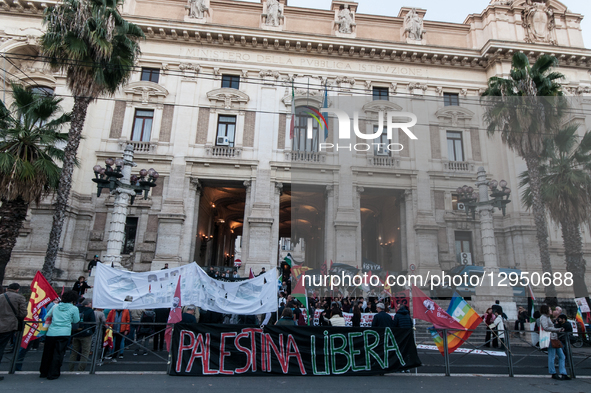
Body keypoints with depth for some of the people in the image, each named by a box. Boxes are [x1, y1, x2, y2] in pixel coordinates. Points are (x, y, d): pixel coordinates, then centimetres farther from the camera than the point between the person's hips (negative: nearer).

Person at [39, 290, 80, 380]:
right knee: (58, 354, 4)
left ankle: (43, 372, 28)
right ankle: (53, 374, 6)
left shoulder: (55, 307, 10)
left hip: (51, 332, 4)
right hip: (64, 333, -4)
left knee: (47, 353, 16)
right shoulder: (74, 309, -1)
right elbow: (76, 321, 8)